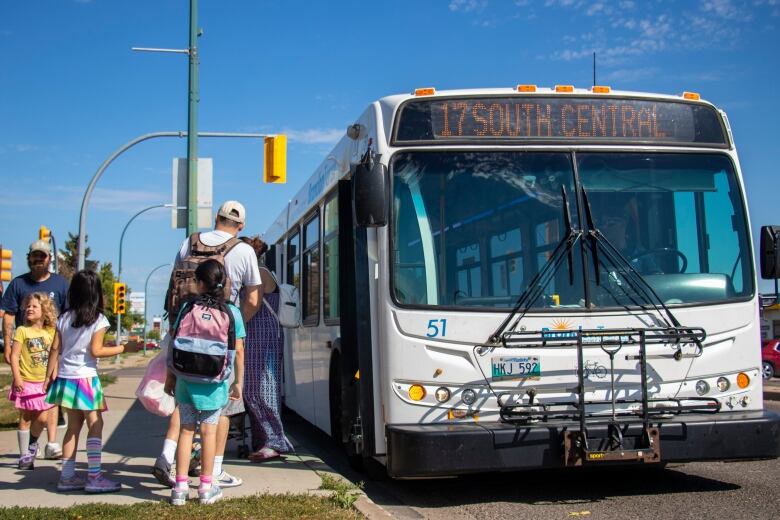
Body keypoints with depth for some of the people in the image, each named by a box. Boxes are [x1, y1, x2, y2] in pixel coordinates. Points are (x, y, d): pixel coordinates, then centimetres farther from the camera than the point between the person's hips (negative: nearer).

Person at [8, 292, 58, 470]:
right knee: (25, 419, 4)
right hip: (26, 382, -3)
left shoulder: (50, 333, 5)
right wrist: (17, 378, -16)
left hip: (44, 383, 3)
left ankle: (32, 443, 32)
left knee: (42, 418, 3)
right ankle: (24, 455, 12)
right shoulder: (22, 330, -6)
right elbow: (14, 356, -10)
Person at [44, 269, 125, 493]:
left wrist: (50, 374, 15)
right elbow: (96, 350, -13)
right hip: (85, 378, -6)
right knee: (95, 424, 0)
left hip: (65, 378, 6)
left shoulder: (64, 318, 6)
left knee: (73, 426, 13)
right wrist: (122, 348, -5)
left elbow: (55, 348, 7)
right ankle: (94, 477, -2)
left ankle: (67, 476, 16)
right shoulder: (98, 320, -9)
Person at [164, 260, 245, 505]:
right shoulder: (232, 312, -4)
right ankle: (206, 487, 16)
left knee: (186, 430, 10)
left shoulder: (187, 308, -3)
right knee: (208, 431, 8)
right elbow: (238, 351, -2)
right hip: (215, 382, -1)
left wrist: (170, 376, 12)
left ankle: (180, 487, 12)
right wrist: (238, 382, 9)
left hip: (187, 380, 1)